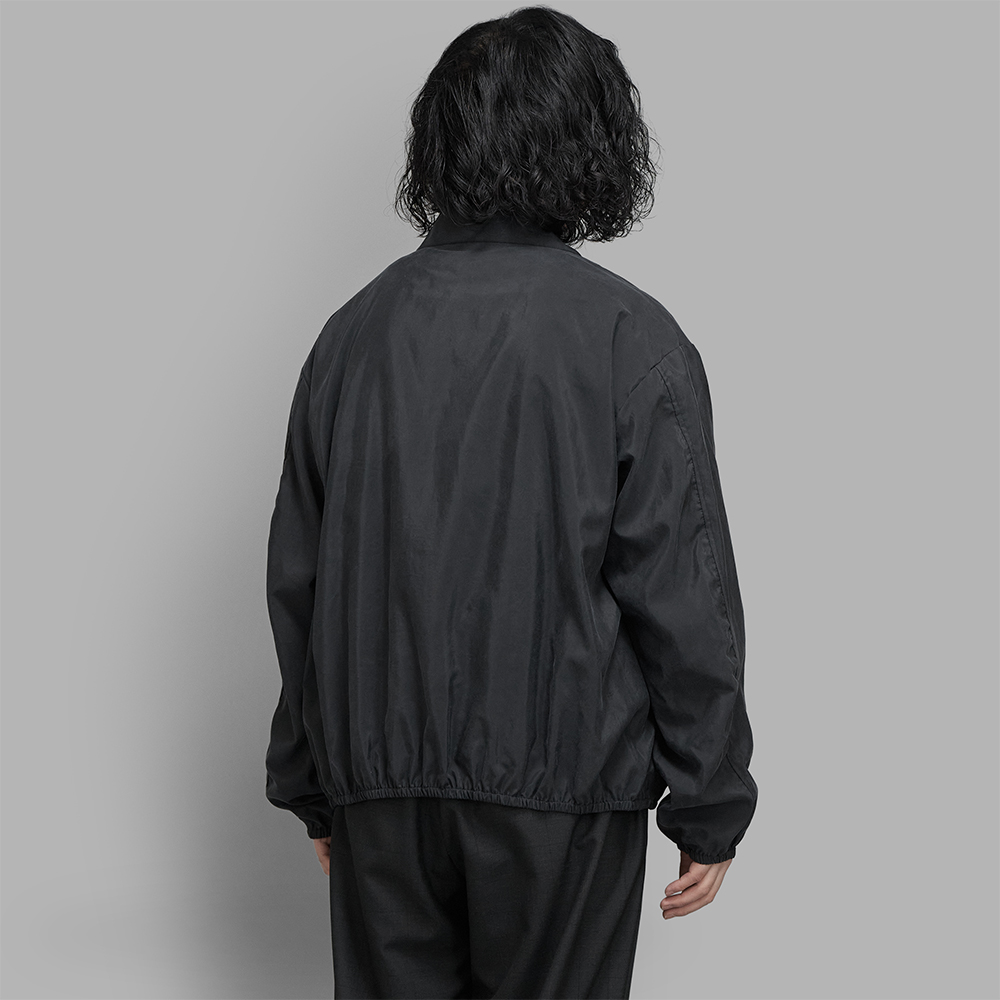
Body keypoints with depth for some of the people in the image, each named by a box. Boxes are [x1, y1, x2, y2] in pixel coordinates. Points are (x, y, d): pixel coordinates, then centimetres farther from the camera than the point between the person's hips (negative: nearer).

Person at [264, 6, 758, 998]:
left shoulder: (356, 330, 3)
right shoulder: (632, 339, -10)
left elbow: (296, 585, 9)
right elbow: (682, 599, -11)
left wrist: (310, 784, 19)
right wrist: (710, 808, -1)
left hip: (379, 781, 4)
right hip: (561, 786, -3)